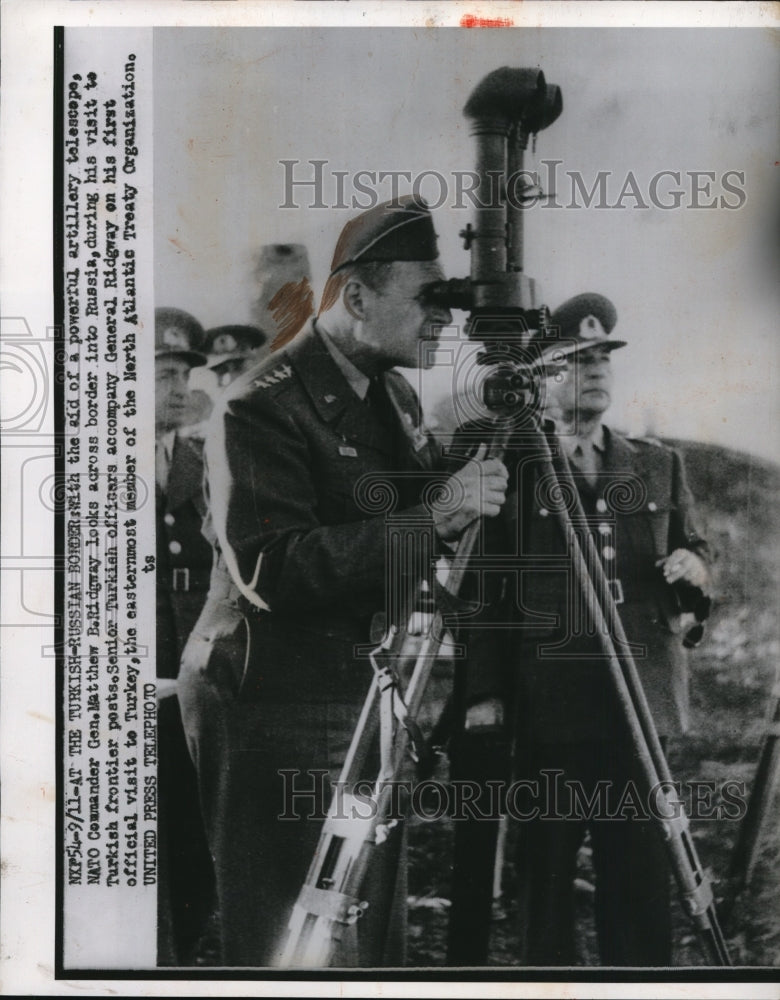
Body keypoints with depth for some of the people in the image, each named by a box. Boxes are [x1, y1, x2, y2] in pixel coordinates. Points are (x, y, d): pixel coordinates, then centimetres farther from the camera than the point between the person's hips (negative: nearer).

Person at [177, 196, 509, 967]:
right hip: (280, 716, -8)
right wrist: (434, 518, -31)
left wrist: (468, 492, -1)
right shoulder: (264, 407, -16)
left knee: (375, 945, 15)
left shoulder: (397, 397, 11)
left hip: (367, 699, 9)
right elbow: (270, 570, -27)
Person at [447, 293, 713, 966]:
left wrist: (694, 568, -3)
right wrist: (484, 694, -9)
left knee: (641, 884, 5)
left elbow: (696, 551, 20)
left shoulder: (659, 466, 13)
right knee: (544, 882, 4)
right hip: (546, 710, -3)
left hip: (639, 706, 3)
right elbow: (483, 594, -3)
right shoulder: (509, 471, 1)